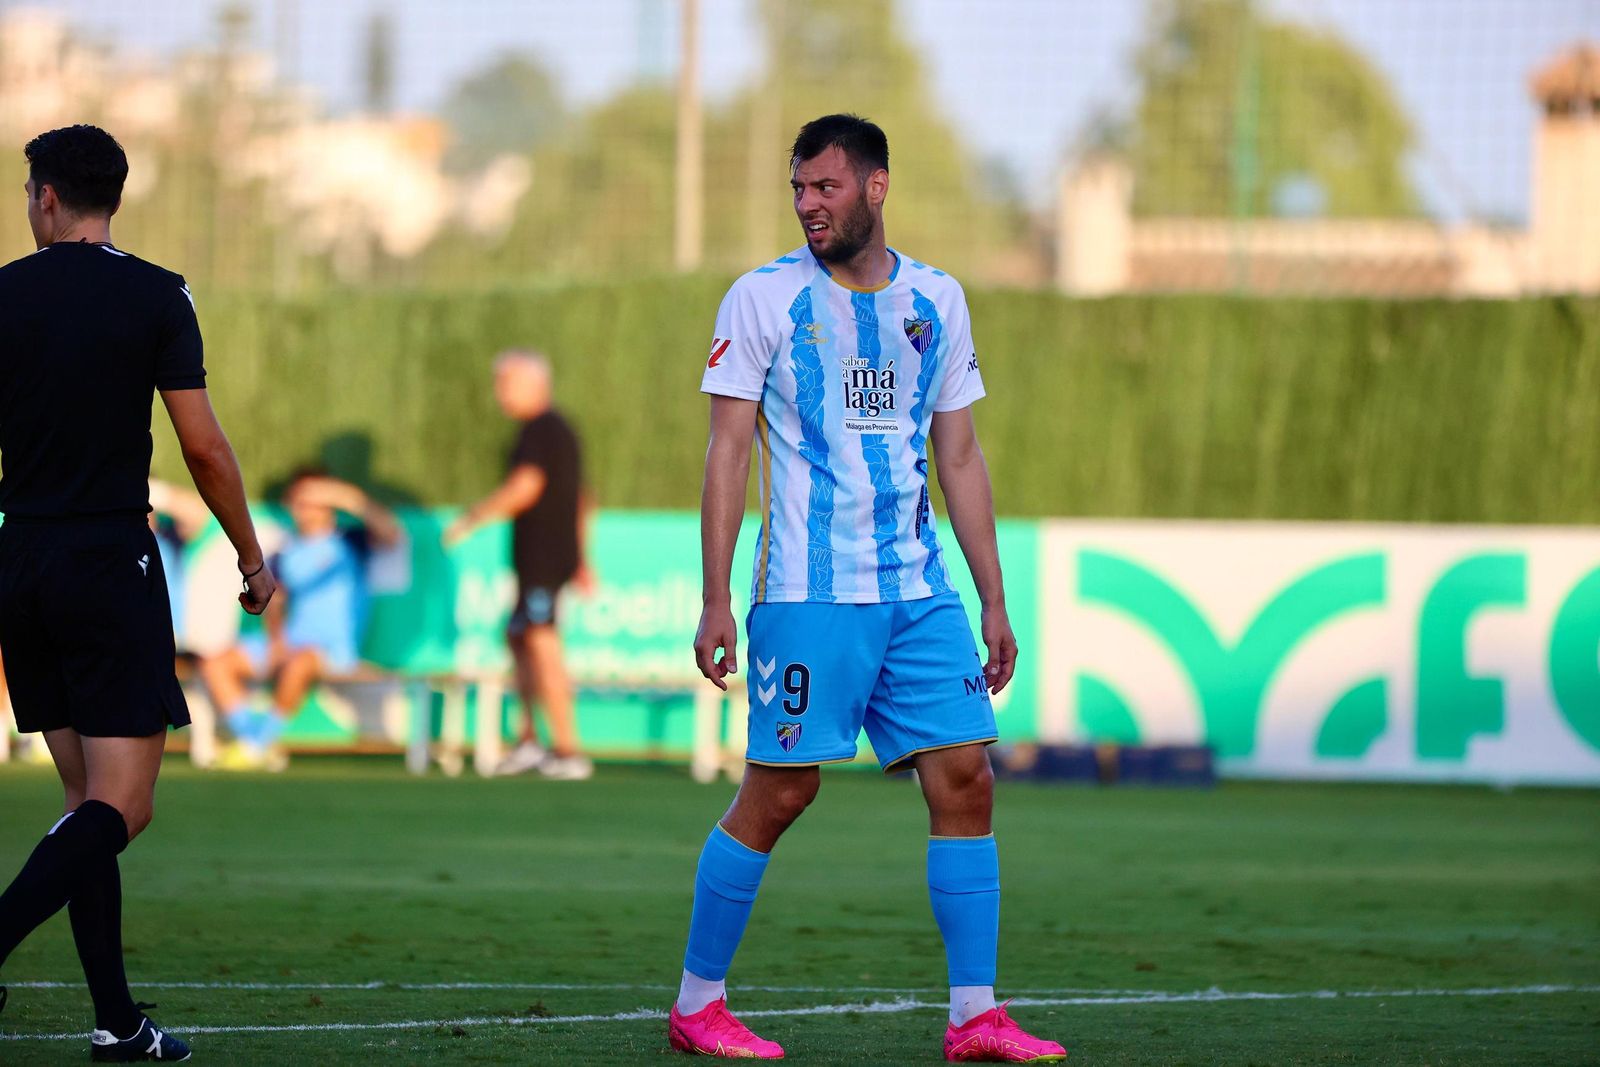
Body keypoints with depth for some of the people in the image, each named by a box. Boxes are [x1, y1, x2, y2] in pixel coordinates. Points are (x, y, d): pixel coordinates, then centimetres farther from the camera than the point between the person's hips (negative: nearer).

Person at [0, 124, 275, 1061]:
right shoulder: (156, 297, -5)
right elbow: (202, 444, -5)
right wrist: (254, 561, 6)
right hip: (111, 559, -5)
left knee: (89, 798, 12)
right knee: (122, 805, -6)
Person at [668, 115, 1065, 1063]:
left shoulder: (937, 301, 10)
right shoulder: (765, 299, -2)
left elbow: (959, 457, 14)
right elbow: (729, 453, -3)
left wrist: (995, 602, 11)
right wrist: (717, 603, -9)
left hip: (921, 592, 4)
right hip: (808, 594, -4)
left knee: (966, 778, -4)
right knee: (779, 793, -4)